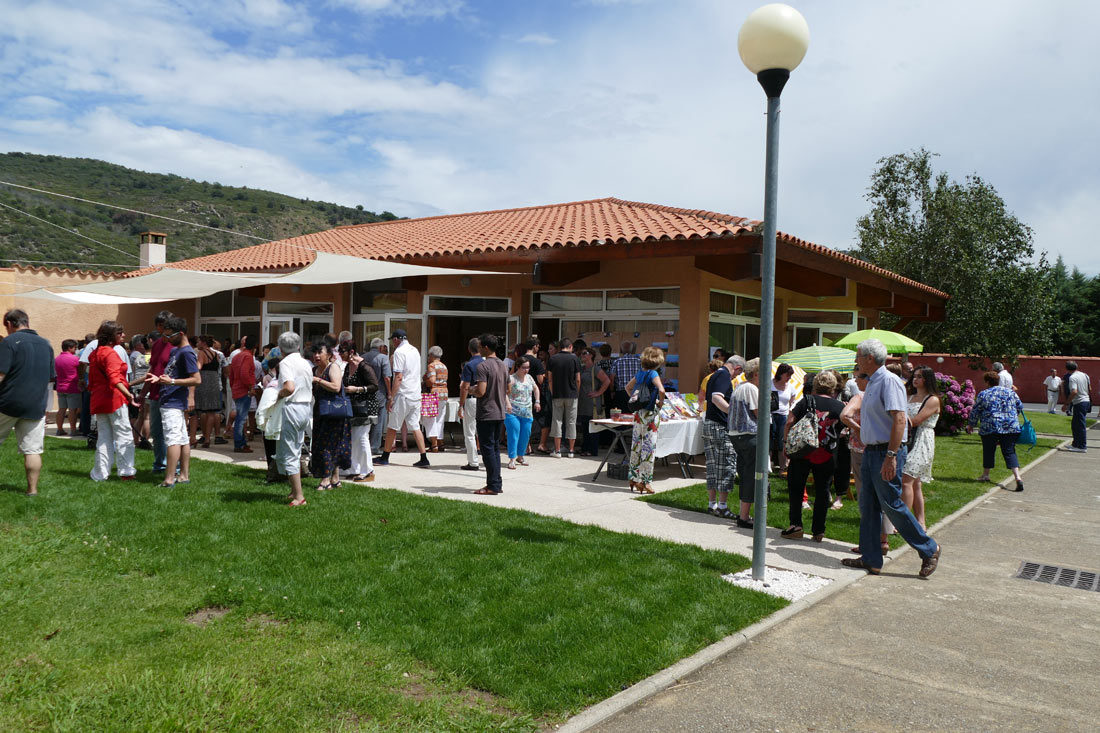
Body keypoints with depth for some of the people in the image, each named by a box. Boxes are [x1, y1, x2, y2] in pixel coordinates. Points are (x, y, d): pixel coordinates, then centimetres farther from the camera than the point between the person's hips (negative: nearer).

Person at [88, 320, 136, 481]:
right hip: (114, 399, -9)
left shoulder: (95, 353, 16)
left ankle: (100, 473, 10)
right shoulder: (110, 353, -12)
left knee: (104, 437, 11)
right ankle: (126, 472, -1)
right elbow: (114, 379, -26)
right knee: (123, 435, -2)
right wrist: (128, 394, -33)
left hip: (98, 400, 9)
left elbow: (91, 382, 22)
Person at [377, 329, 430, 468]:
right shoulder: (415, 350, 14)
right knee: (415, 427, 8)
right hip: (416, 394, 7)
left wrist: (391, 397, -15)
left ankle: (385, 457, 13)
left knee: (392, 427, 4)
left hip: (403, 394, -7)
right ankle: (424, 459, 3)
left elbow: (398, 377, -17)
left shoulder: (399, 351, -10)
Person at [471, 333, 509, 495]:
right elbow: (507, 390, 18)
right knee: (495, 447, 14)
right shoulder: (503, 365, 11)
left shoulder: (483, 366, -15)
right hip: (500, 413, 8)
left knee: (487, 448, -3)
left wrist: (471, 390, -1)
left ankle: (493, 486, -2)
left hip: (486, 413, -8)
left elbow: (481, 392, -21)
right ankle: (497, 483, 17)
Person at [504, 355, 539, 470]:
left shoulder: (529, 378, 12)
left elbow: (536, 388, 29)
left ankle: (520, 456, 24)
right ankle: (512, 459, -5)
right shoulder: (511, 379, -8)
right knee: (514, 433, -9)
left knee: (526, 434, 7)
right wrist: (507, 403, -30)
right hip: (513, 412, -6)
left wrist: (537, 402, 21)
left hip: (527, 412, 6)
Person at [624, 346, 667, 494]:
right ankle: (645, 481, 0)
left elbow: (628, 387, 23)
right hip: (650, 414, -7)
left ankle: (634, 479, 18)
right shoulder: (653, 374, -12)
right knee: (649, 446, -2)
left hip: (638, 413, 7)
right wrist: (660, 402, -12)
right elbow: (661, 390, -28)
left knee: (636, 444, 12)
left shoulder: (640, 373, 9)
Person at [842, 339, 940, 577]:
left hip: (886, 453, -10)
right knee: (868, 506, 10)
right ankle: (871, 559, 17)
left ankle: (929, 550, 14)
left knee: (892, 505, -3)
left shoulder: (889, 381, -15)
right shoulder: (872, 383, 15)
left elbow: (899, 419, -23)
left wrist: (891, 456, -27)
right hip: (871, 451, 10)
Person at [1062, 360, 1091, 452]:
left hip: (1079, 403, -9)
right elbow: (1090, 388, 19)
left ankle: (1082, 447, 1)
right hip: (1086, 401, 9)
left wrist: (1067, 403, -21)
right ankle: (1076, 444, 25)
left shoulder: (1072, 377, -16)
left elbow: (1074, 392, -27)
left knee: (1080, 426, -3)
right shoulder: (1085, 375, 10)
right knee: (1074, 425, 18)